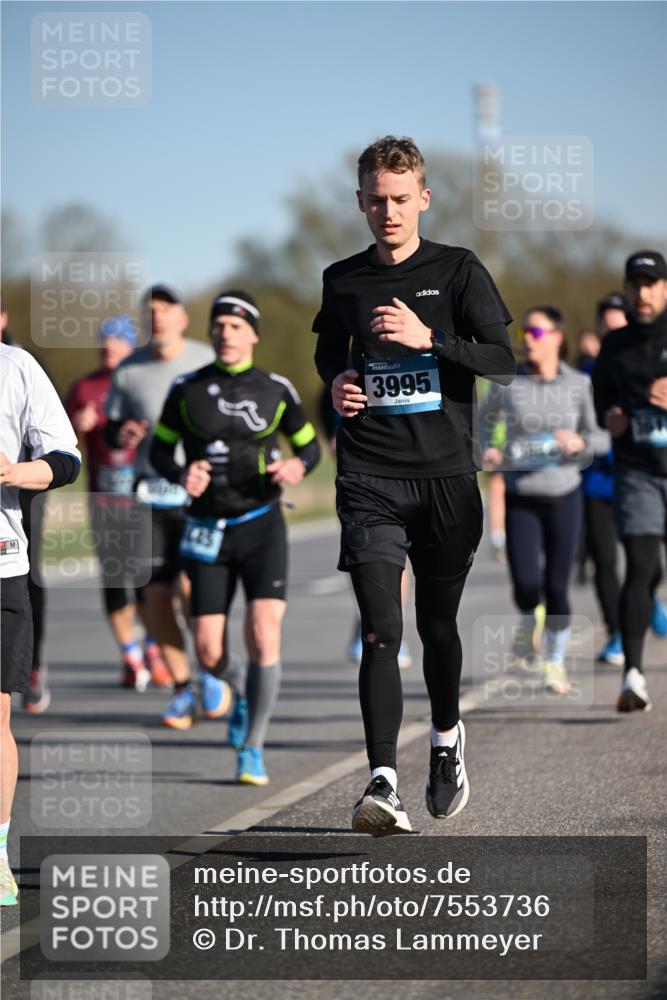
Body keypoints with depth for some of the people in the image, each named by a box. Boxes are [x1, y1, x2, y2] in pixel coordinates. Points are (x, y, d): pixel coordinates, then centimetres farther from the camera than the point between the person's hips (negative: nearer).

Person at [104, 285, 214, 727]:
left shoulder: (207, 362, -1)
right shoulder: (129, 371, 3)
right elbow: (112, 427, 13)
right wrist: (120, 434, -9)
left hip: (201, 490, -2)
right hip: (151, 491, 3)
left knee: (191, 586, -17)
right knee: (156, 596, -1)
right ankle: (182, 688, 15)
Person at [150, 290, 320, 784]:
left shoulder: (275, 390, 0)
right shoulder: (186, 390, 1)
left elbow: (310, 445, 12)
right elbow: (160, 450, 9)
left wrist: (298, 467, -11)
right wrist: (181, 475, -13)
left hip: (262, 527, -1)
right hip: (208, 534, 1)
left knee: (264, 637, -17)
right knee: (210, 654, -1)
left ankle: (252, 749, -5)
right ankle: (243, 694, 35)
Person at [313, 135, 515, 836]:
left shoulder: (458, 271, 2)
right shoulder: (342, 280, 9)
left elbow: (503, 363, -6)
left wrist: (428, 338, -18)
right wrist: (336, 383, 6)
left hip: (445, 475, 0)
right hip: (369, 476, 0)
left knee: (438, 624, 12)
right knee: (381, 632, -14)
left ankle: (446, 739, 40)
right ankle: (383, 784, -20)